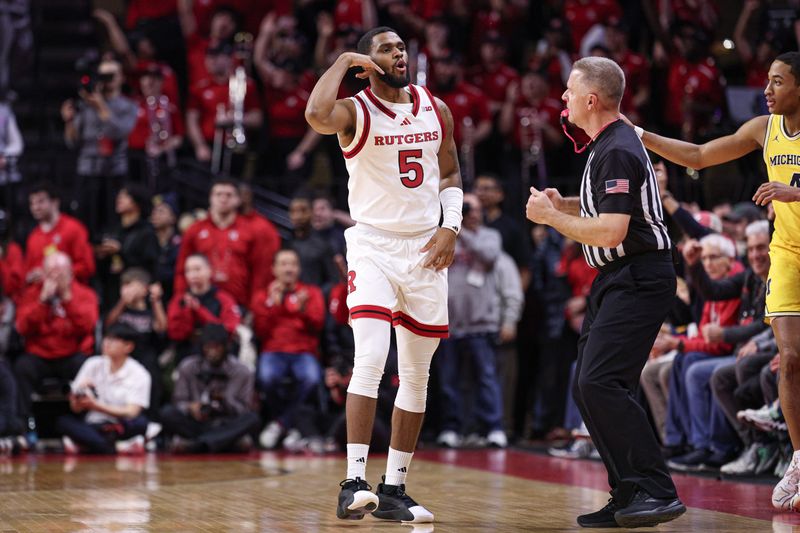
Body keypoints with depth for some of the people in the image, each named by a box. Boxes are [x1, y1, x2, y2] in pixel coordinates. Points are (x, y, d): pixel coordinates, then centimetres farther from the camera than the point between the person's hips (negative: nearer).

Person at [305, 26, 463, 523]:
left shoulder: (437, 110, 7)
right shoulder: (356, 112, -9)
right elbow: (317, 116, -32)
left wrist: (451, 227, 2)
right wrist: (345, 61, -18)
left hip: (427, 248, 5)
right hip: (374, 245, -5)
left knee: (417, 375, 8)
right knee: (371, 360, -21)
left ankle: (394, 489, 16)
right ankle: (354, 484, -20)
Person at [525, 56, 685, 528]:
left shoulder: (617, 152, -17)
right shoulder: (611, 144, 16)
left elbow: (610, 232, -24)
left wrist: (551, 218, -12)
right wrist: (562, 204, 15)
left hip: (638, 280, -11)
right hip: (619, 279, 11)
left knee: (600, 383, -19)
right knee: (590, 388, 9)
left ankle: (656, 491, -19)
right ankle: (630, 497, 12)